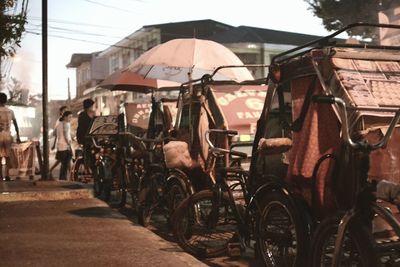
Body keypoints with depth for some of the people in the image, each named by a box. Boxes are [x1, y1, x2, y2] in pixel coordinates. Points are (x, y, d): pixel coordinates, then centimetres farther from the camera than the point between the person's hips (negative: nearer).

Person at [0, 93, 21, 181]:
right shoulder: (10, 111, 5)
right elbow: (16, 124, 8)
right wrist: (18, 137, 14)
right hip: (8, 136, 3)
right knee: (7, 157, 10)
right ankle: (7, 175, 7)